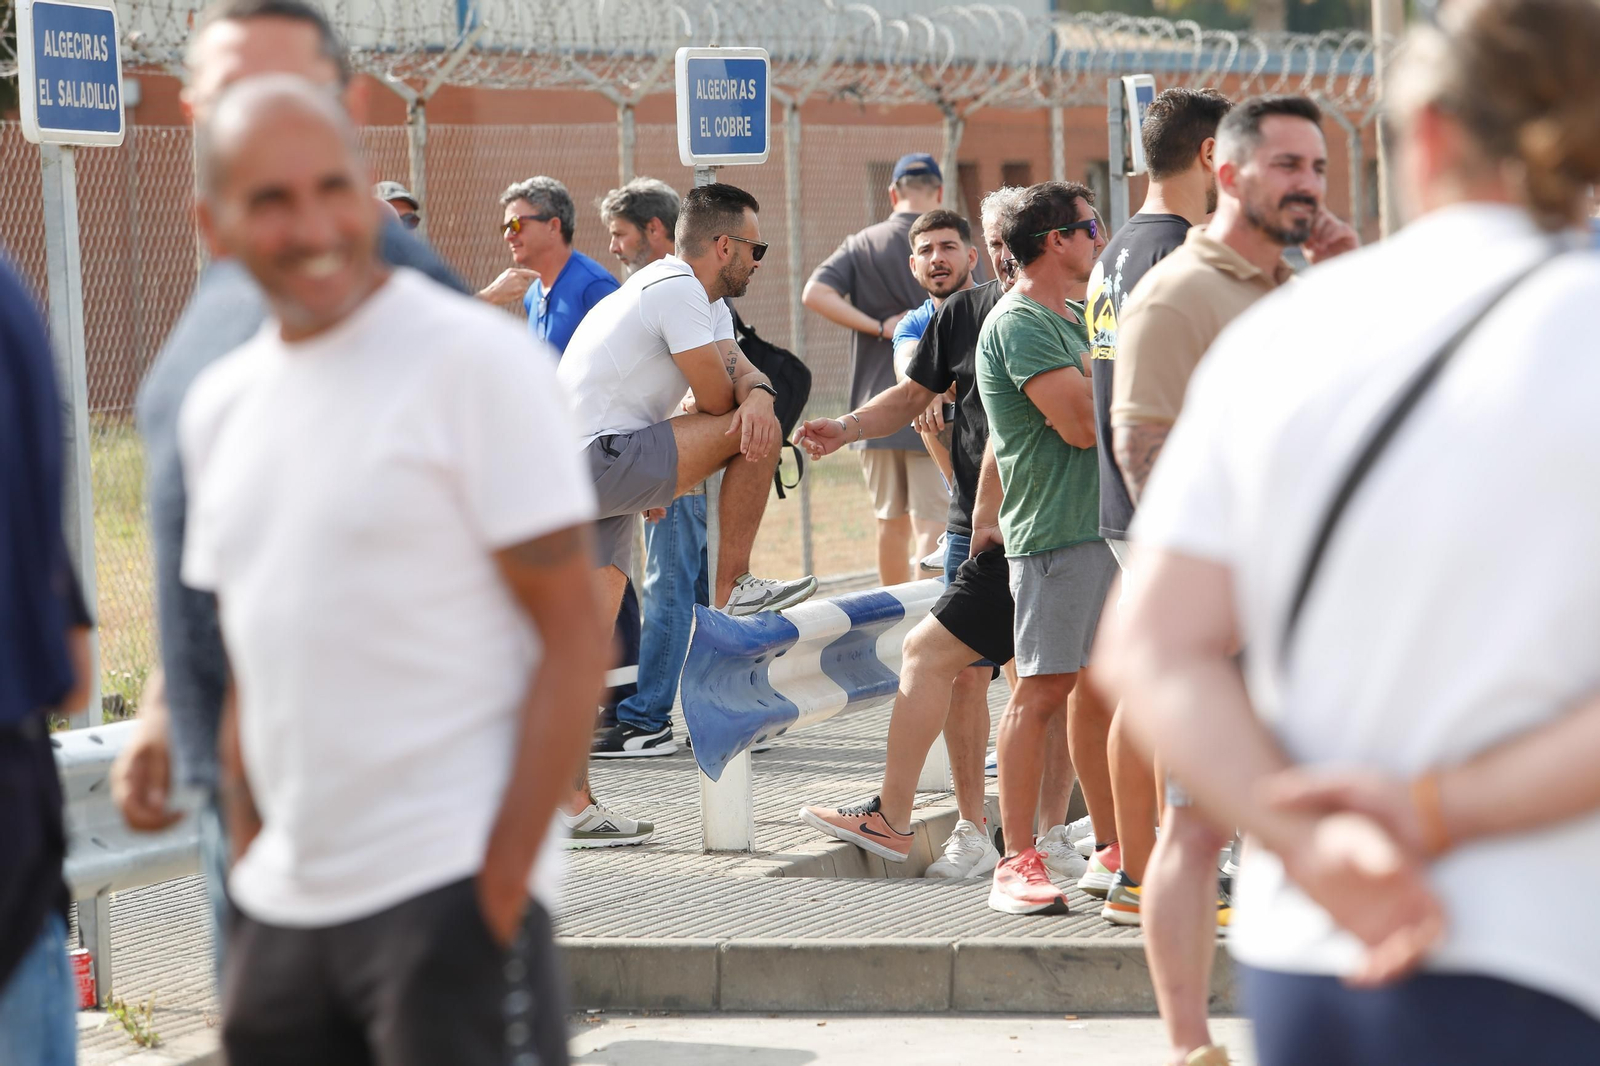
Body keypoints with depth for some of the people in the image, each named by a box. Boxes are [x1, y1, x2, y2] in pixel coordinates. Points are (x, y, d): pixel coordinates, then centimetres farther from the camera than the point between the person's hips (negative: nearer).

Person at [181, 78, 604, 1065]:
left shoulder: (475, 361, -6)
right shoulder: (221, 404, 13)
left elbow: (575, 638, -10)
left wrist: (502, 883, -15)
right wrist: (248, 868, 12)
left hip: (449, 890, -6)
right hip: (285, 904, 6)